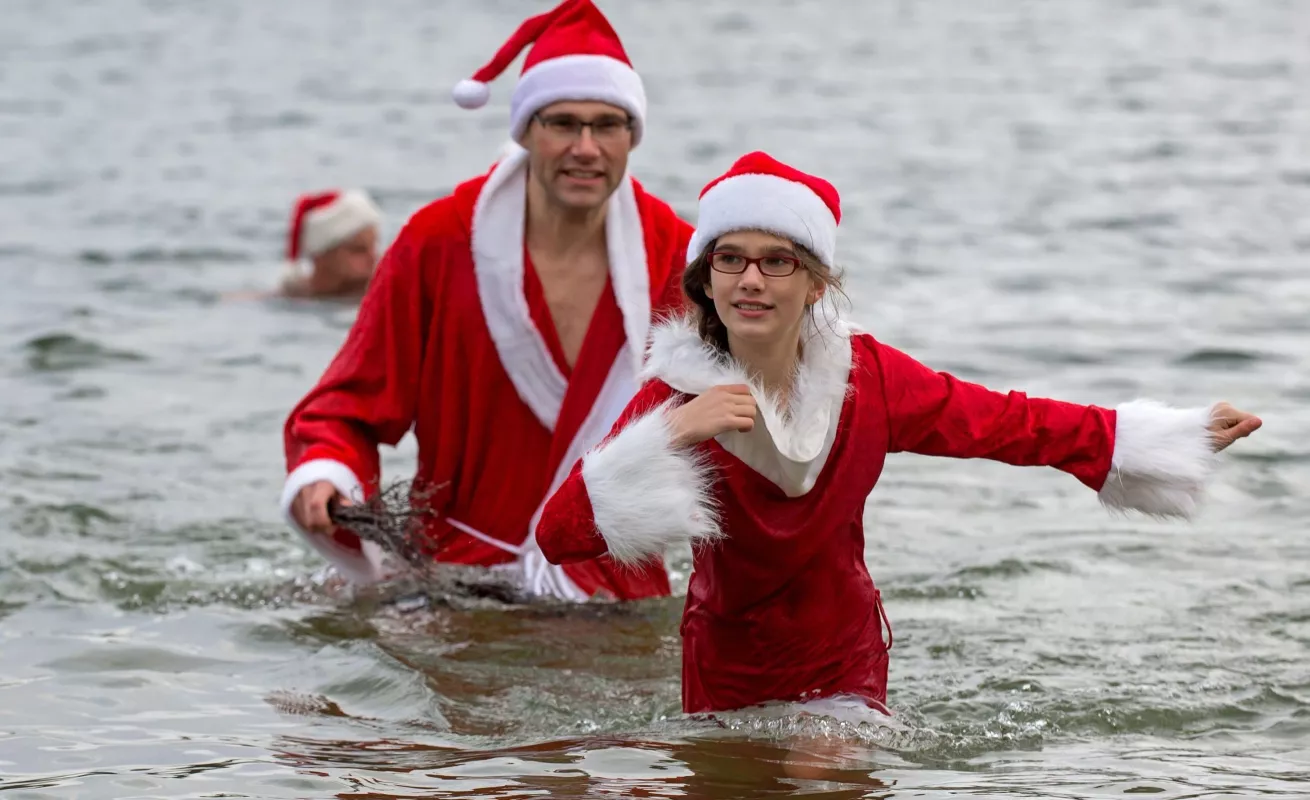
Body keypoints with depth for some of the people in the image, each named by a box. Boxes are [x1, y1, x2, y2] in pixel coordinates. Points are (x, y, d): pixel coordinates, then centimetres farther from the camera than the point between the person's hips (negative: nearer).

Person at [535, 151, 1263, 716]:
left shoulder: (866, 376, -14)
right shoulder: (677, 396, -21)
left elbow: (1006, 423, -4)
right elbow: (558, 535, -29)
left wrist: (1180, 436, -2)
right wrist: (670, 435, -41)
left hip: (844, 664, 1)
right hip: (725, 675, -1)